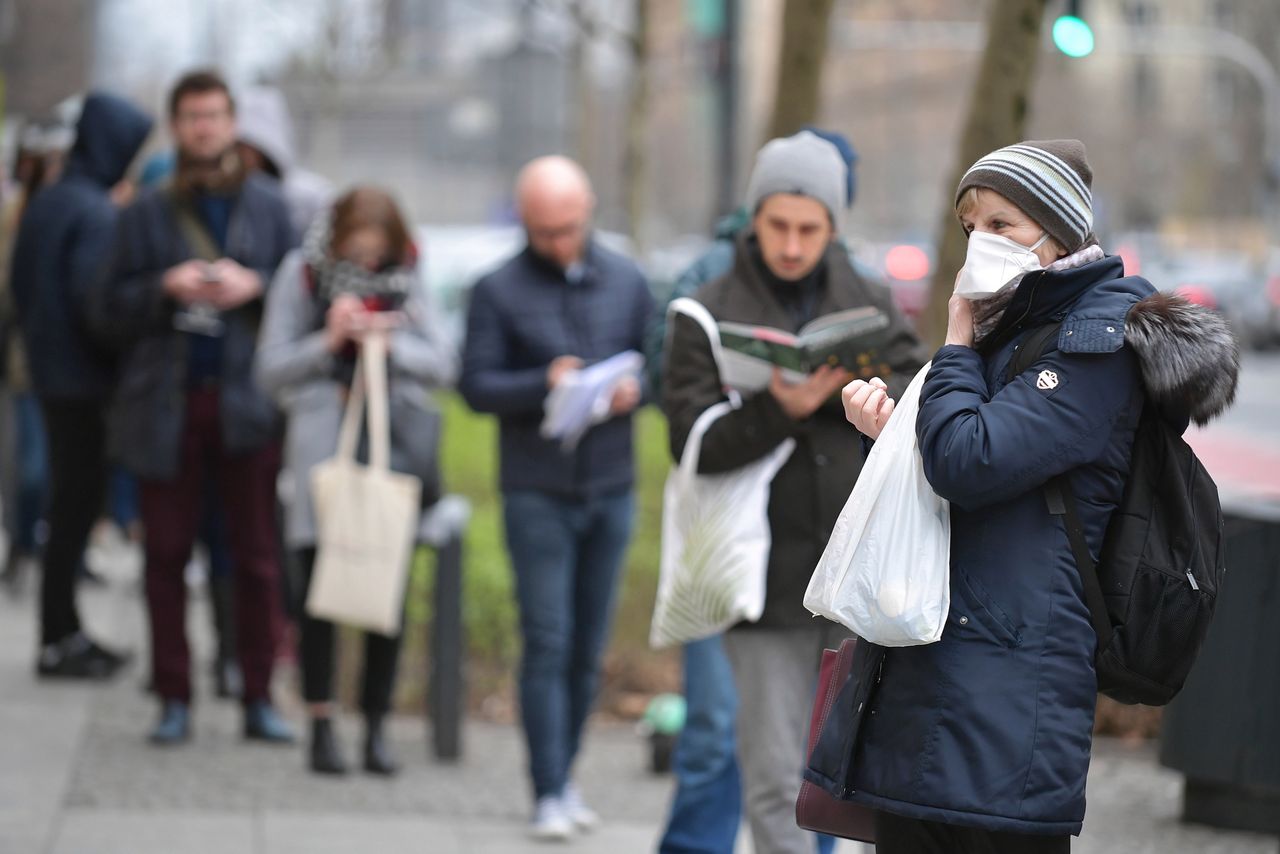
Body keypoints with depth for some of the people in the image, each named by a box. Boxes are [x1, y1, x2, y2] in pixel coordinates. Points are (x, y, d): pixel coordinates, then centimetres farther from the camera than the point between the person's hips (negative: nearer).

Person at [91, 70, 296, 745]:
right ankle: (174, 700, 9)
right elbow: (107, 311, 5)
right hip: (167, 405, 0)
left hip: (247, 403, 0)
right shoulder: (146, 215, 9)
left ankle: (258, 697, 6)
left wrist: (255, 286, -10)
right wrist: (165, 287, -11)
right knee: (166, 556, 2)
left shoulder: (268, 207, 10)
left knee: (257, 557, 0)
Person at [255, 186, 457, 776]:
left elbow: (443, 365, 5)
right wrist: (329, 341, -13)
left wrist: (391, 342, -12)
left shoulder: (405, 280, 7)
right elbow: (270, 369, 1)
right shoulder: (302, 273, 2)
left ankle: (376, 726, 10)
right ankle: (321, 726, 5)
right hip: (322, 445, -2)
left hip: (393, 444, 2)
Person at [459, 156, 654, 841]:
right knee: (547, 645, -5)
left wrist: (635, 389, -11)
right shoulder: (498, 290, -2)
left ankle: (565, 775, 21)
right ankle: (549, 794, -2)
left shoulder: (626, 282, 8)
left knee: (589, 647, 8)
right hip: (537, 493, -3)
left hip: (611, 488, 3)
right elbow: (476, 385, -7)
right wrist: (543, 385, -22)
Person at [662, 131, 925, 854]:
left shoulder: (872, 305, 9)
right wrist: (778, 410, -24)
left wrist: (845, 390, -17)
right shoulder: (708, 317, 0)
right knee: (776, 774, -2)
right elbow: (694, 443, -9)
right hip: (769, 579, -2)